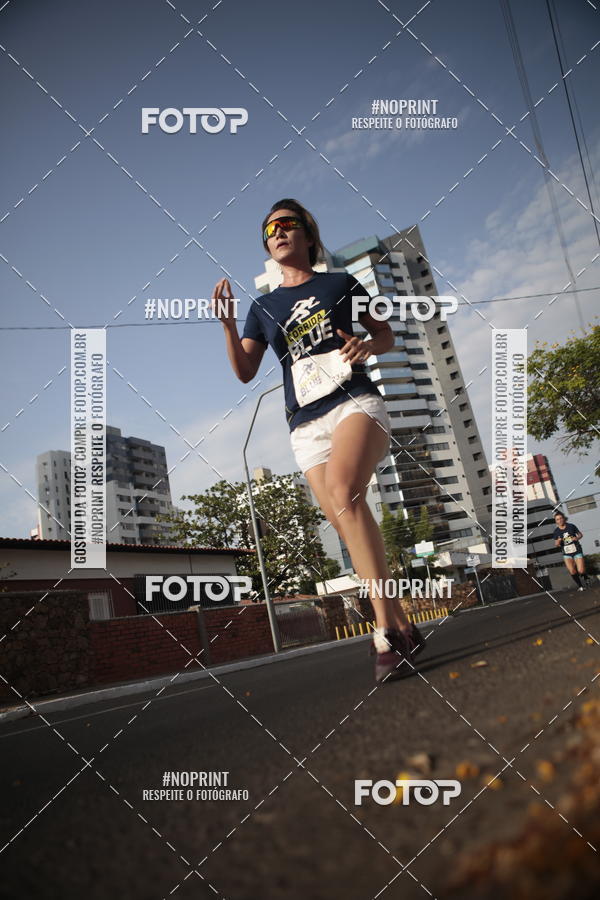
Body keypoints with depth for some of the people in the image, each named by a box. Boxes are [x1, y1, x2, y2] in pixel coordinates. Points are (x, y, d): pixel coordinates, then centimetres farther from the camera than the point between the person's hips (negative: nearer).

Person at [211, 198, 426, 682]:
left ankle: (386, 628, -31)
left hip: (356, 402, -3)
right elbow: (245, 371, 10)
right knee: (348, 526, -6)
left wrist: (367, 346, -7)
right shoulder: (264, 307, 18)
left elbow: (387, 335, 16)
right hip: (306, 425, 4)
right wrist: (228, 325, -6)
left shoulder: (341, 283, 12)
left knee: (343, 492, -31)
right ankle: (403, 628, 4)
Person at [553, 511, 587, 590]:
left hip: (577, 551, -1)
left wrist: (577, 538, -16)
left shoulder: (571, 526, -6)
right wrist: (558, 542, -17)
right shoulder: (556, 531, -3)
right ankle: (580, 586, 8)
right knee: (572, 571, -13)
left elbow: (580, 534, 6)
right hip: (567, 553, 1)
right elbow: (556, 544, 6)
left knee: (581, 571, -9)